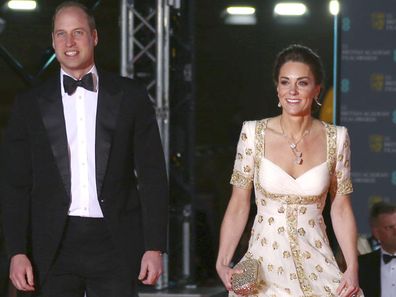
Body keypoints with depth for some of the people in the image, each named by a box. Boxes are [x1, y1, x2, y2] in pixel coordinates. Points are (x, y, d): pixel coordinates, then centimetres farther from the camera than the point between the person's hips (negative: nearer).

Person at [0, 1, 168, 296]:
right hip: (53, 247, 1)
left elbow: (152, 175, 4)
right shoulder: (31, 104, 8)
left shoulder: (130, 96, 6)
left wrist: (155, 247, -4)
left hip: (114, 242, -1)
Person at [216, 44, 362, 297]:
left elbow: (341, 209, 4)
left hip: (315, 264, 1)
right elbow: (238, 206, 0)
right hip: (265, 263, -1)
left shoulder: (335, 138, -1)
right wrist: (222, 264, -10)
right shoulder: (254, 134, -4)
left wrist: (353, 269, -5)